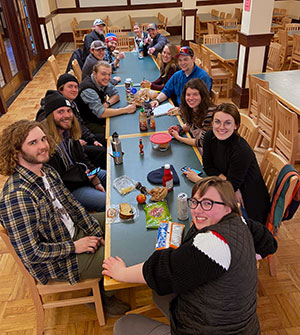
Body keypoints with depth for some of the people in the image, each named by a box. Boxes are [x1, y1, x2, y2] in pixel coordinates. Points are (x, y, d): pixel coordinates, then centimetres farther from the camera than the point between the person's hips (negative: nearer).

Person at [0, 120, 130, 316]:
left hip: (73, 230, 9)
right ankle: (100, 295, 25)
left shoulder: (47, 172, -4)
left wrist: (96, 233, -2)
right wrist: (74, 247, -21)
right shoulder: (17, 196, -32)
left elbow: (71, 204, 4)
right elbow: (30, 252, -29)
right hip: (57, 262, -9)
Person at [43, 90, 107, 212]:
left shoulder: (69, 131, 2)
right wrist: (82, 176, -19)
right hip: (67, 189, -9)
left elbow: (82, 159, 10)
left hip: (83, 174, 9)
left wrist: (96, 182, 3)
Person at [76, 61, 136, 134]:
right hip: (87, 123, -8)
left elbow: (116, 95, 8)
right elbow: (101, 113, -31)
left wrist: (107, 103, -15)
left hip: (98, 117, 8)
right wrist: (126, 110, -28)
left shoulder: (103, 82, -3)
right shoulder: (88, 90, -28)